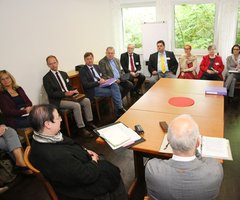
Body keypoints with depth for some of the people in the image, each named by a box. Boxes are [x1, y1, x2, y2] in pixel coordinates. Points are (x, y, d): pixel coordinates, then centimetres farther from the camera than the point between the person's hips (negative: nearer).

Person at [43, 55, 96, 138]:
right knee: (76, 105, -29)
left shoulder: (64, 74, 15)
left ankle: (89, 122, 0)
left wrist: (74, 90, -6)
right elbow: (51, 94, -13)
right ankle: (81, 129, -20)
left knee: (86, 101, -12)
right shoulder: (46, 78, -6)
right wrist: (65, 93, -22)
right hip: (58, 100, -7)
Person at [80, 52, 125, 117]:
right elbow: (85, 85, -12)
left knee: (114, 85, -25)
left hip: (102, 84, 6)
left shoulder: (96, 66, 18)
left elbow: (102, 76, 23)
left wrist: (104, 80, -2)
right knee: (113, 92, -24)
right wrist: (98, 82, -20)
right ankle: (119, 110, -9)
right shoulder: (82, 70, -3)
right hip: (93, 89, -6)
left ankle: (120, 108, -27)